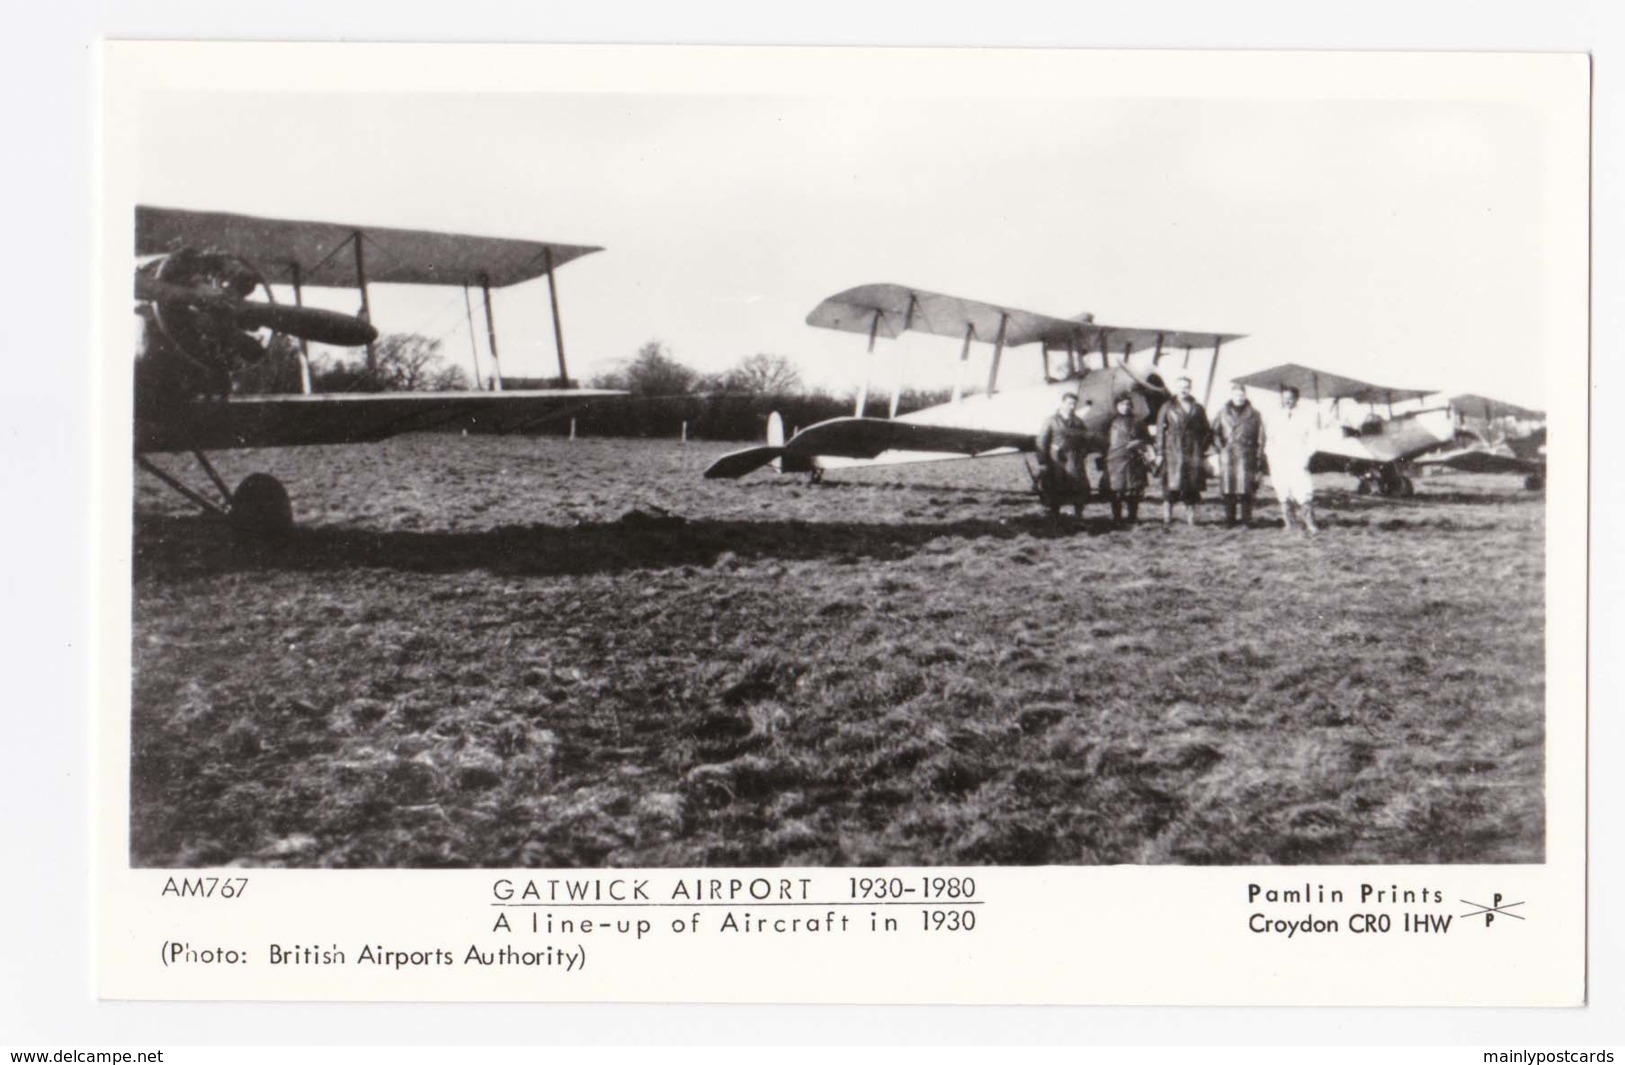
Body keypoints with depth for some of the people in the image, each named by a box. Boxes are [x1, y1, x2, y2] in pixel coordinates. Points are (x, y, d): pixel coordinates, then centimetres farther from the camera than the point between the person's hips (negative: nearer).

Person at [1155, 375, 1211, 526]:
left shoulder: (1198, 409, 12)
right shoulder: (1168, 407, 6)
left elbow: (1206, 431, 16)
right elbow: (1160, 430, 3)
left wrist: (1202, 449, 5)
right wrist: (1160, 452, -3)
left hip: (1192, 453, 2)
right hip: (1173, 450, -2)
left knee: (1192, 486, 1)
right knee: (1171, 485, -8)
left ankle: (1191, 518, 6)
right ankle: (1167, 518, -6)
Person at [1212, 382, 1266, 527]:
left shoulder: (1254, 414, 6)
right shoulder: (1223, 412, 11)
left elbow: (1260, 438, 6)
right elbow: (1215, 432, 15)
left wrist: (1259, 458, 1)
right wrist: (1220, 447, 1)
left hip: (1246, 455, -2)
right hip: (1227, 454, 2)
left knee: (1245, 489, -6)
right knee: (1228, 489, 2)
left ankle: (1246, 519, 1)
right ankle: (1229, 519, 10)